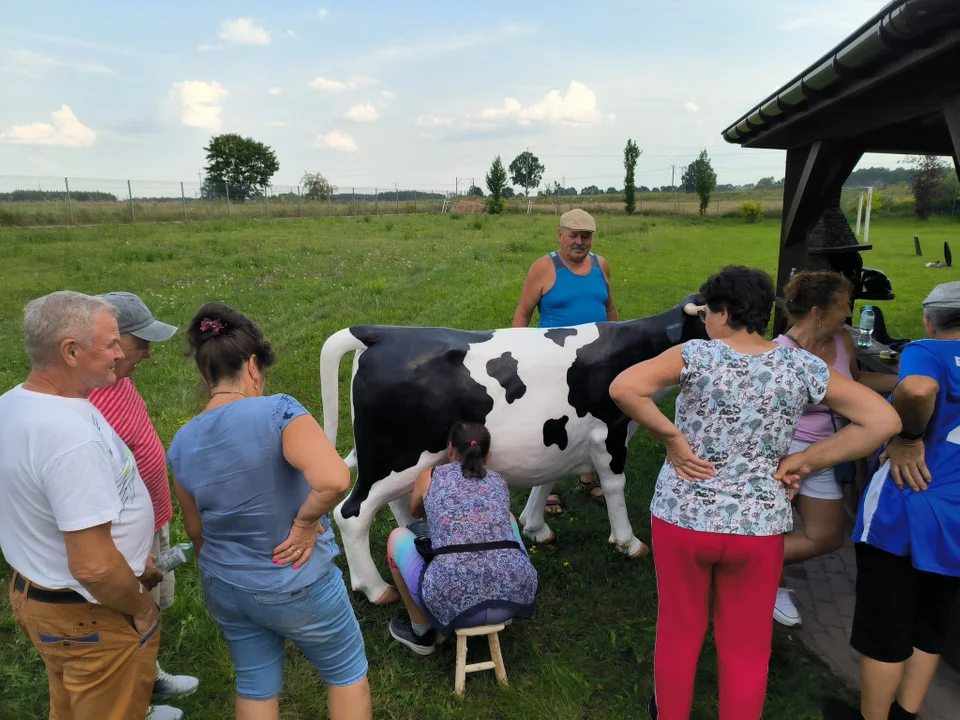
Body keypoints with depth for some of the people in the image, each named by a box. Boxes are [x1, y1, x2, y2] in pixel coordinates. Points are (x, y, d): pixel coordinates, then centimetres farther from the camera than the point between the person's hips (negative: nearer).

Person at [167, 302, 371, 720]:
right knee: (347, 673, 20)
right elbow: (334, 480, -40)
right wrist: (306, 520, -21)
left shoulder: (181, 444, -5)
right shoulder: (278, 412, -25)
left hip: (225, 590, 6)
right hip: (298, 588, -5)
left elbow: (196, 531, 8)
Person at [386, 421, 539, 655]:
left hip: (454, 603, -3)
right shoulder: (499, 481, 21)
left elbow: (415, 513, 38)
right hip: (517, 597, 3)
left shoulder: (429, 477, 14)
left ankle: (421, 632, 30)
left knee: (398, 537, 25)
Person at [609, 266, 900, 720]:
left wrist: (671, 438, -14)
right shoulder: (802, 367, -5)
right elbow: (884, 421, -3)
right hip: (759, 525, 2)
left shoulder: (696, 356, -14)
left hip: (682, 516, -1)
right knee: (746, 650, 18)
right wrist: (806, 460, -2)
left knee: (678, 634, 20)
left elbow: (622, 388, -26)